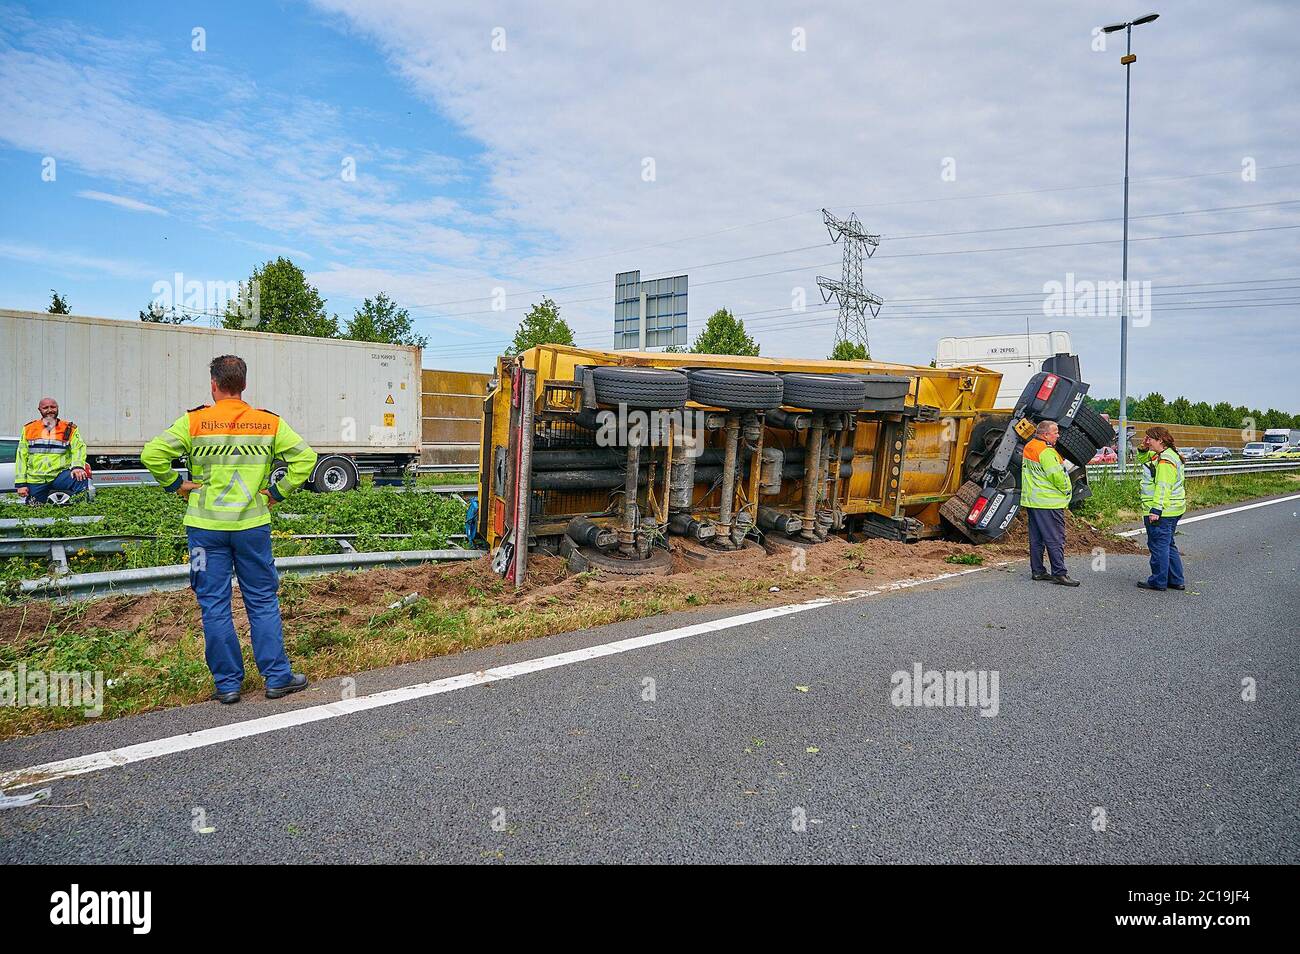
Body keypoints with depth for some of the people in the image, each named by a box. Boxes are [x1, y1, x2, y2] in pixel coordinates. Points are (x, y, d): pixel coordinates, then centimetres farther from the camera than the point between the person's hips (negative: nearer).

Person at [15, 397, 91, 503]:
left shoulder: (69, 429, 6)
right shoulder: (28, 429, 11)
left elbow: (79, 448, -7)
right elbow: (21, 457, 10)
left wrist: (78, 466, -29)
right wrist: (20, 483, 2)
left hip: (60, 475, -2)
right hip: (35, 480, 2)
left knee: (81, 478, -33)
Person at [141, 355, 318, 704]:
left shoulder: (193, 421, -3)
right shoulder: (269, 423, 1)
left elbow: (152, 454, -12)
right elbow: (305, 457, -4)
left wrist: (176, 485, 2)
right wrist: (277, 493, 2)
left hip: (206, 525, -1)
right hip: (253, 525, 1)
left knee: (214, 606, 8)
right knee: (263, 602, 10)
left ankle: (227, 683, 15)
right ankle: (277, 677, 14)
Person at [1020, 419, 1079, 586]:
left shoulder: (1029, 448, 11)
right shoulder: (1046, 452, -18)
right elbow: (1057, 476, -19)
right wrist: (1065, 491, -3)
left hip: (1031, 501, 9)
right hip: (1049, 502, -9)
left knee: (1036, 538, 12)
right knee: (1055, 539, -4)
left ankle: (1037, 570, 18)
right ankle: (1059, 573, -2)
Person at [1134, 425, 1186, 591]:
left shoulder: (1165, 461, -18)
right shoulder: (1160, 456, 13)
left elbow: (1163, 487, -24)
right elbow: (1142, 462, 29)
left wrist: (1155, 509, -26)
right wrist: (1142, 449, 10)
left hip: (1161, 511, -11)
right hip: (1170, 511, 11)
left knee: (1158, 545, -2)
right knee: (1168, 544, 17)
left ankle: (1158, 581, 6)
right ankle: (1177, 580, 23)